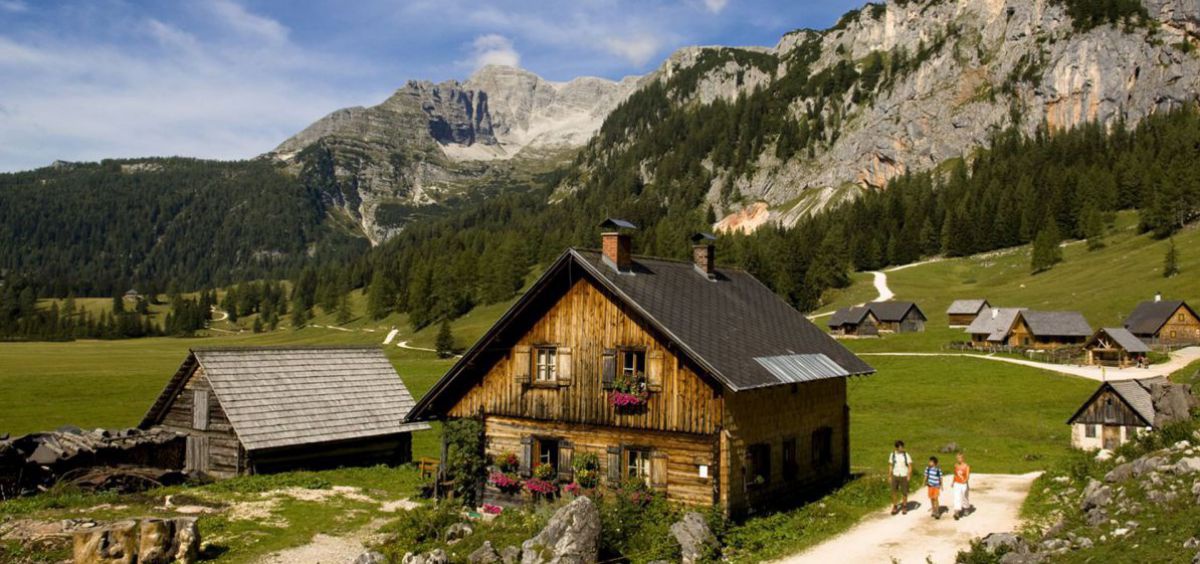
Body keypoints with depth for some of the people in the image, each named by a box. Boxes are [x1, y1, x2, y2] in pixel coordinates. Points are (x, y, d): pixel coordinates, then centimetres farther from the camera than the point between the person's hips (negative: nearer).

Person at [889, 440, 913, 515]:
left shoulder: (906, 455, -8)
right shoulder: (892, 455, -2)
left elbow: (910, 465, -6)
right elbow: (890, 465, 5)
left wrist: (909, 475, -18)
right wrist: (890, 476, 3)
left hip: (904, 476, -1)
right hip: (895, 476, 1)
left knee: (904, 492, 4)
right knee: (894, 492, 1)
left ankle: (904, 507, 23)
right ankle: (895, 507, 17)